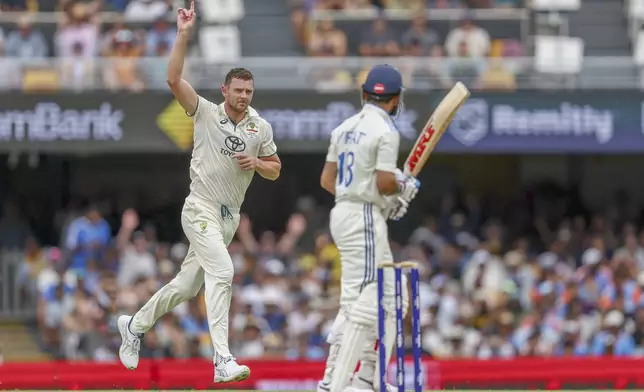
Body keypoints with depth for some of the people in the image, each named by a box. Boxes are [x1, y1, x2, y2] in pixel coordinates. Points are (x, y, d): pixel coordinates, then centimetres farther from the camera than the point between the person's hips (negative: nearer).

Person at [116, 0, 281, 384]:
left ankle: (135, 326, 35)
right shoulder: (205, 112, -5)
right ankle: (223, 361, -29)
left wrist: (257, 163, -8)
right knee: (222, 272, -23)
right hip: (201, 209, -6)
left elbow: (275, 169, 14)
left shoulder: (261, 127, 6)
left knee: (187, 286, 12)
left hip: (230, 216, 6)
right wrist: (184, 35, -23)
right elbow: (174, 79, -16)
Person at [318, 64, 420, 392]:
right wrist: (406, 186, 3)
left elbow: (327, 180, 15)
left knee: (391, 297, 16)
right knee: (361, 301, -11)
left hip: (343, 213, 9)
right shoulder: (385, 131, -11)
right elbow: (384, 182, -20)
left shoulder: (344, 128, 13)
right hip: (365, 219, -9)